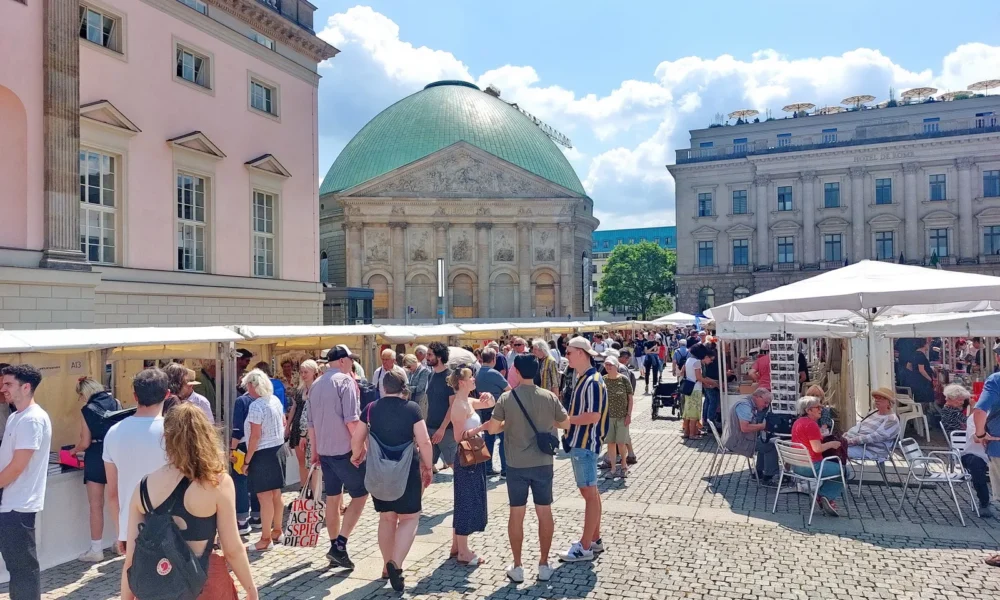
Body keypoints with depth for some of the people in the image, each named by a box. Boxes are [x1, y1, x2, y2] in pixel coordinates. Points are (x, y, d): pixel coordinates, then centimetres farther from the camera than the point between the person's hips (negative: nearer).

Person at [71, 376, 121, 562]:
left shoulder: (88, 410, -7)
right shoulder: (116, 403, 2)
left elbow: (86, 443, -6)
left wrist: (74, 450, 14)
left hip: (97, 459, -4)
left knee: (96, 506, 4)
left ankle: (96, 550, 9)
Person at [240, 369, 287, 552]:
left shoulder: (256, 406, -19)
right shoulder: (275, 400, 5)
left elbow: (255, 436, -20)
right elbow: (283, 423, 17)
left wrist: (246, 461, -14)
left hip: (262, 454, -9)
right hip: (277, 450, 9)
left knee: (265, 497, -2)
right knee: (276, 494, 16)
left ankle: (266, 539, 5)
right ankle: (277, 532, 27)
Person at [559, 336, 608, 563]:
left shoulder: (593, 382, -18)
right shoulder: (581, 379, 11)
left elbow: (593, 416, -23)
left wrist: (564, 419, -16)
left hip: (585, 444, -10)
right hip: (579, 442, 10)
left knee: (590, 493, -3)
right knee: (589, 492, 16)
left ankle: (585, 547, 3)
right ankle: (595, 539, 26)